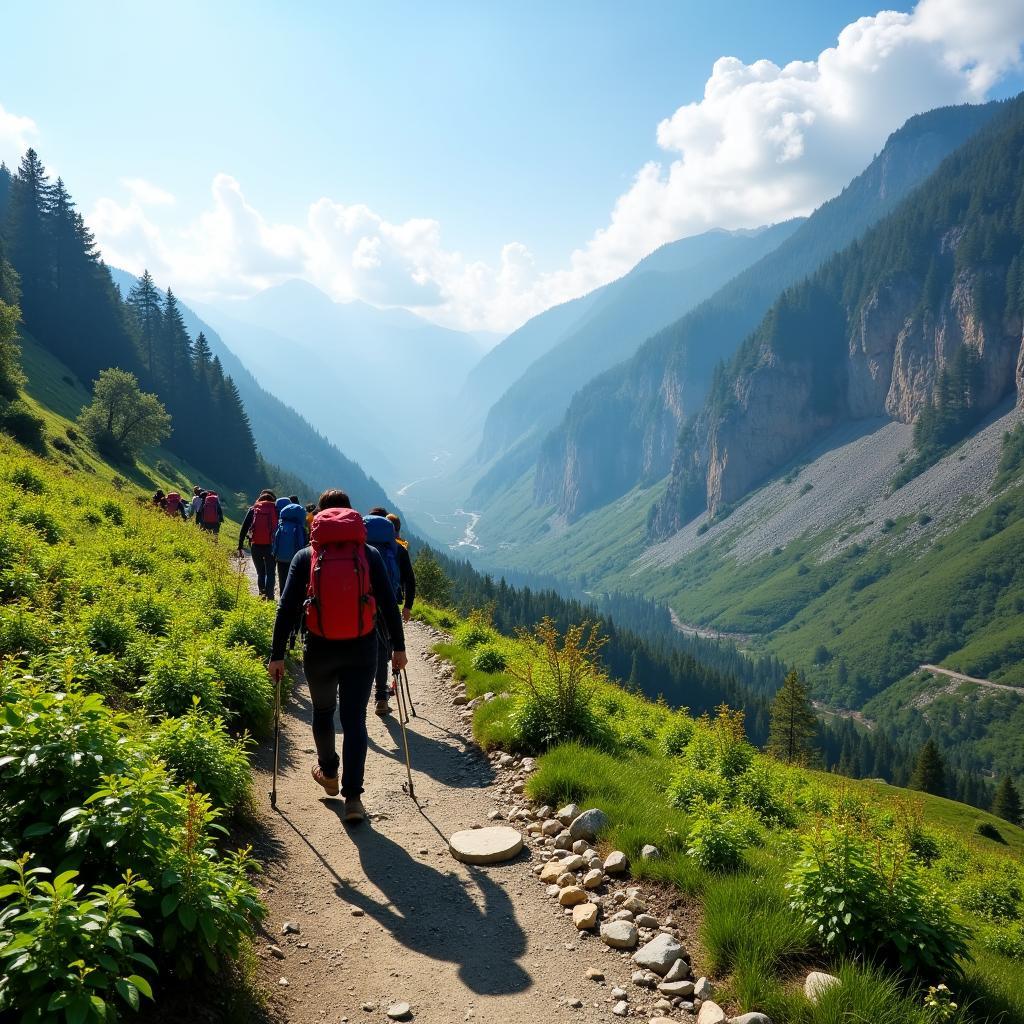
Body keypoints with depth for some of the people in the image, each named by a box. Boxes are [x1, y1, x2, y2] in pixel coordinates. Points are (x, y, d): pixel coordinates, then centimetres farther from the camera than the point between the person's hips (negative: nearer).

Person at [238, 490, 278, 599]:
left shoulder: (253, 509, 9)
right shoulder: (275, 508, 7)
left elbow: (244, 527, 4)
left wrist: (240, 546, 5)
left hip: (255, 545, 1)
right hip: (270, 545, -1)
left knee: (260, 572, 16)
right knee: (270, 572, 7)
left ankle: (262, 593, 5)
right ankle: (269, 595, -4)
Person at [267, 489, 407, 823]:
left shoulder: (305, 557, -1)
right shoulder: (369, 554, 0)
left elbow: (287, 608, -4)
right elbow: (389, 603, -1)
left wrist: (277, 655, -1)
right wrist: (399, 647, 7)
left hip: (319, 651, 0)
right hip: (361, 651, 0)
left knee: (323, 712, 23)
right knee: (355, 719, 6)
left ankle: (328, 773, 44)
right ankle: (353, 797, 1)